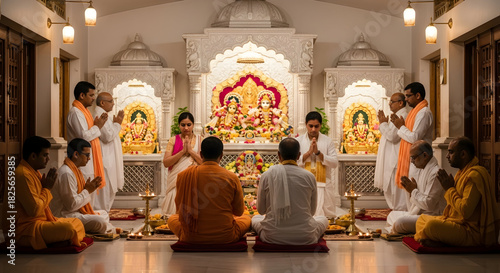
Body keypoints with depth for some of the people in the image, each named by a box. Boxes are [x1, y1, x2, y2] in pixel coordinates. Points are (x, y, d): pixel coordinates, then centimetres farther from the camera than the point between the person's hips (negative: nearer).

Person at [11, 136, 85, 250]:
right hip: (26, 229, -11)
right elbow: (34, 210, -24)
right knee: (67, 228, -31)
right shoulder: (23, 175, -19)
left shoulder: (34, 172, 16)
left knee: (77, 222, 14)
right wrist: (47, 188, -10)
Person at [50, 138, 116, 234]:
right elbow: (72, 204, -23)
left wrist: (89, 188, 4)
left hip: (75, 212, 11)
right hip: (64, 216, -11)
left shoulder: (75, 170, 14)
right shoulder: (66, 174, -20)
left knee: (104, 214, 21)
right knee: (100, 222, -29)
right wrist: (87, 191, -11)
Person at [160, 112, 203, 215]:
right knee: (176, 211, -8)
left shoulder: (199, 140, 8)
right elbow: (166, 163, -3)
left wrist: (191, 151, -11)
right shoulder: (173, 140, 7)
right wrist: (183, 151, -11)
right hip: (176, 181, 0)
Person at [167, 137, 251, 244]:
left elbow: (179, 206, 6)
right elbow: (239, 211, 3)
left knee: (172, 219, 31)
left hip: (192, 238, 0)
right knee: (246, 218, 29)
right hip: (225, 237, 0)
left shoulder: (184, 175, -7)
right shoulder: (232, 178, -9)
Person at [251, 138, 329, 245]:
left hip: (273, 237, 0)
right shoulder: (309, 177, -7)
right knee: (323, 219, 30)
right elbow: (312, 211, 7)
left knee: (255, 219, 31)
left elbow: (261, 210, 4)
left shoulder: (267, 176, -7)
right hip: (305, 238, 0)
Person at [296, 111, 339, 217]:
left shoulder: (328, 141, 7)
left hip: (324, 186, 0)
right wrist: (309, 152, -14)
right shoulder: (298, 141, 6)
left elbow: (335, 163, -1)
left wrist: (318, 152, -12)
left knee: (326, 217, -6)